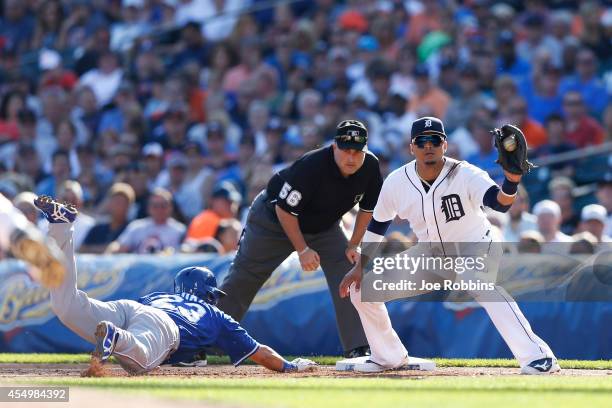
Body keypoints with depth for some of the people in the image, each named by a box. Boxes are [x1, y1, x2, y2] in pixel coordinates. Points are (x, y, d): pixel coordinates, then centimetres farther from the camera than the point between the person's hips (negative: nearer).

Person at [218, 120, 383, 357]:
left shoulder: (370, 167, -19)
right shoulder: (311, 166, -37)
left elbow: (367, 208, -1)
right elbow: (284, 209, -28)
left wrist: (353, 246, -7)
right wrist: (303, 250, -26)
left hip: (324, 227, 5)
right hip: (274, 219, -5)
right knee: (241, 282, 0)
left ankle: (358, 350, -7)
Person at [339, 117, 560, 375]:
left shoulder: (465, 175, -24)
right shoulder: (397, 182, -12)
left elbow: (502, 203, -42)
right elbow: (377, 225, 3)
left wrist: (512, 174, -61)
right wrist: (361, 267, 1)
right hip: (429, 254, 5)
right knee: (362, 288, -1)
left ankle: (538, 356, -42)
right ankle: (389, 357, 21)